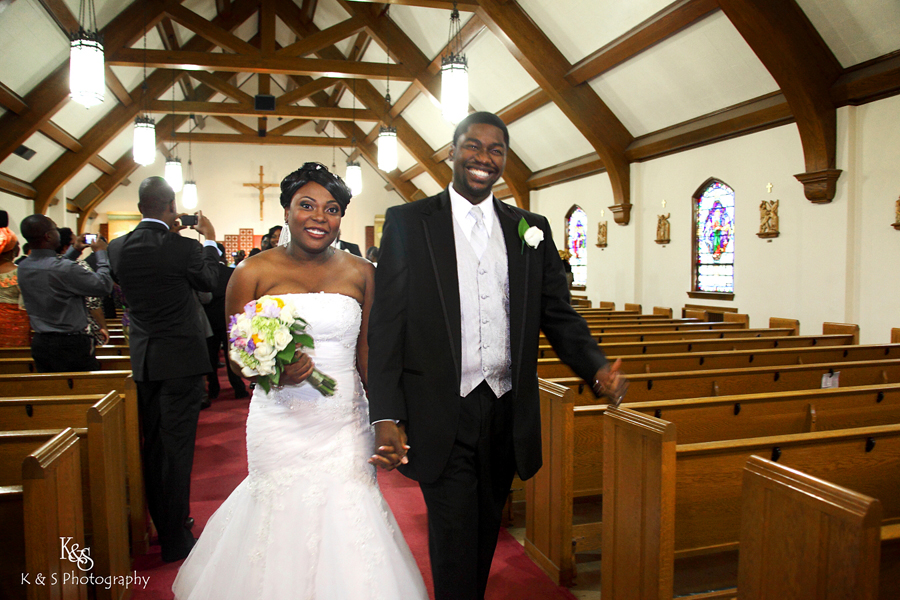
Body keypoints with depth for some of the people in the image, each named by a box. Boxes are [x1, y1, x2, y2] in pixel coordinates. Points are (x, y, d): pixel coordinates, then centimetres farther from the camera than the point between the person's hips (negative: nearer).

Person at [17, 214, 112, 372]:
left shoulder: (23, 268, 3)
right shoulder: (65, 268, -22)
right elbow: (104, 286, -15)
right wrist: (101, 252, -3)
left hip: (39, 343, 8)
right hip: (71, 345, -8)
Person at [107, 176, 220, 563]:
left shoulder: (118, 248, -1)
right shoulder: (183, 248, -17)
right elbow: (208, 282, 2)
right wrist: (210, 240, 17)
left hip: (141, 361, 6)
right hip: (180, 360, -6)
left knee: (152, 445, 17)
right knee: (177, 447, 1)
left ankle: (163, 523, 33)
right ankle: (175, 539, 10)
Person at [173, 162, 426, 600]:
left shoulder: (359, 273, 4)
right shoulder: (253, 273, -2)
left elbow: (368, 354, 8)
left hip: (346, 424, 2)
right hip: (281, 423, -1)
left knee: (346, 525, 6)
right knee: (286, 518, 7)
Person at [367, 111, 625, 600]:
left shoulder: (532, 229, 8)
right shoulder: (407, 222, -2)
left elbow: (558, 315, 7)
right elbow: (386, 326, -6)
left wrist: (597, 367, -12)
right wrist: (386, 417, -13)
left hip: (507, 413, 4)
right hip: (441, 417, -3)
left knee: (485, 538, 20)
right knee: (454, 546, 4)